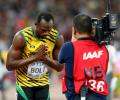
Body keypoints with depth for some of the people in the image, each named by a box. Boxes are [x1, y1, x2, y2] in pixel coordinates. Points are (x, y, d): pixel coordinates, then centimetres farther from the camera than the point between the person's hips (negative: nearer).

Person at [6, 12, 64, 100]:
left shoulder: (57, 38, -10)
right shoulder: (22, 37, -20)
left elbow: (60, 67, -1)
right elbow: (9, 65, -20)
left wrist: (46, 58, -23)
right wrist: (35, 57, -28)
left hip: (43, 84, 3)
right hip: (24, 84, -3)